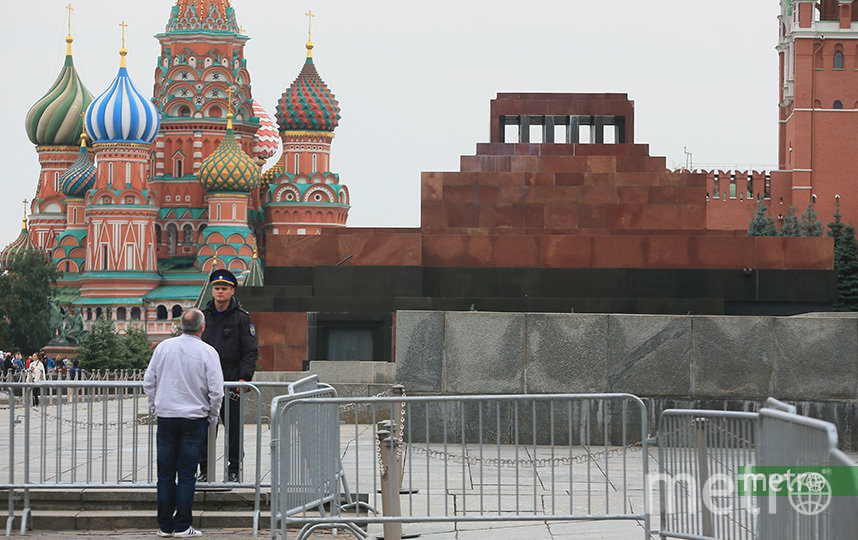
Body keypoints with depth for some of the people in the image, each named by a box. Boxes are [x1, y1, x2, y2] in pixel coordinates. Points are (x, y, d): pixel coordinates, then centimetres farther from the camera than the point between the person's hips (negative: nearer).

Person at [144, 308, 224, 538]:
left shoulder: (163, 347, 2)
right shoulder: (207, 352, -8)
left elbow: (148, 382, 6)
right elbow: (216, 390, -9)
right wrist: (213, 416, 6)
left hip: (165, 416, 3)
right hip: (194, 419, -3)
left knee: (165, 474, 8)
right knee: (186, 474, 1)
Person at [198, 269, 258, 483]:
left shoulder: (241, 318, -1)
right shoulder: (203, 316, 10)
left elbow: (251, 351, -4)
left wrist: (244, 377, -15)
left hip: (231, 380, -3)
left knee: (233, 427, 1)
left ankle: (233, 470, 9)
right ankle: (204, 470, 8)